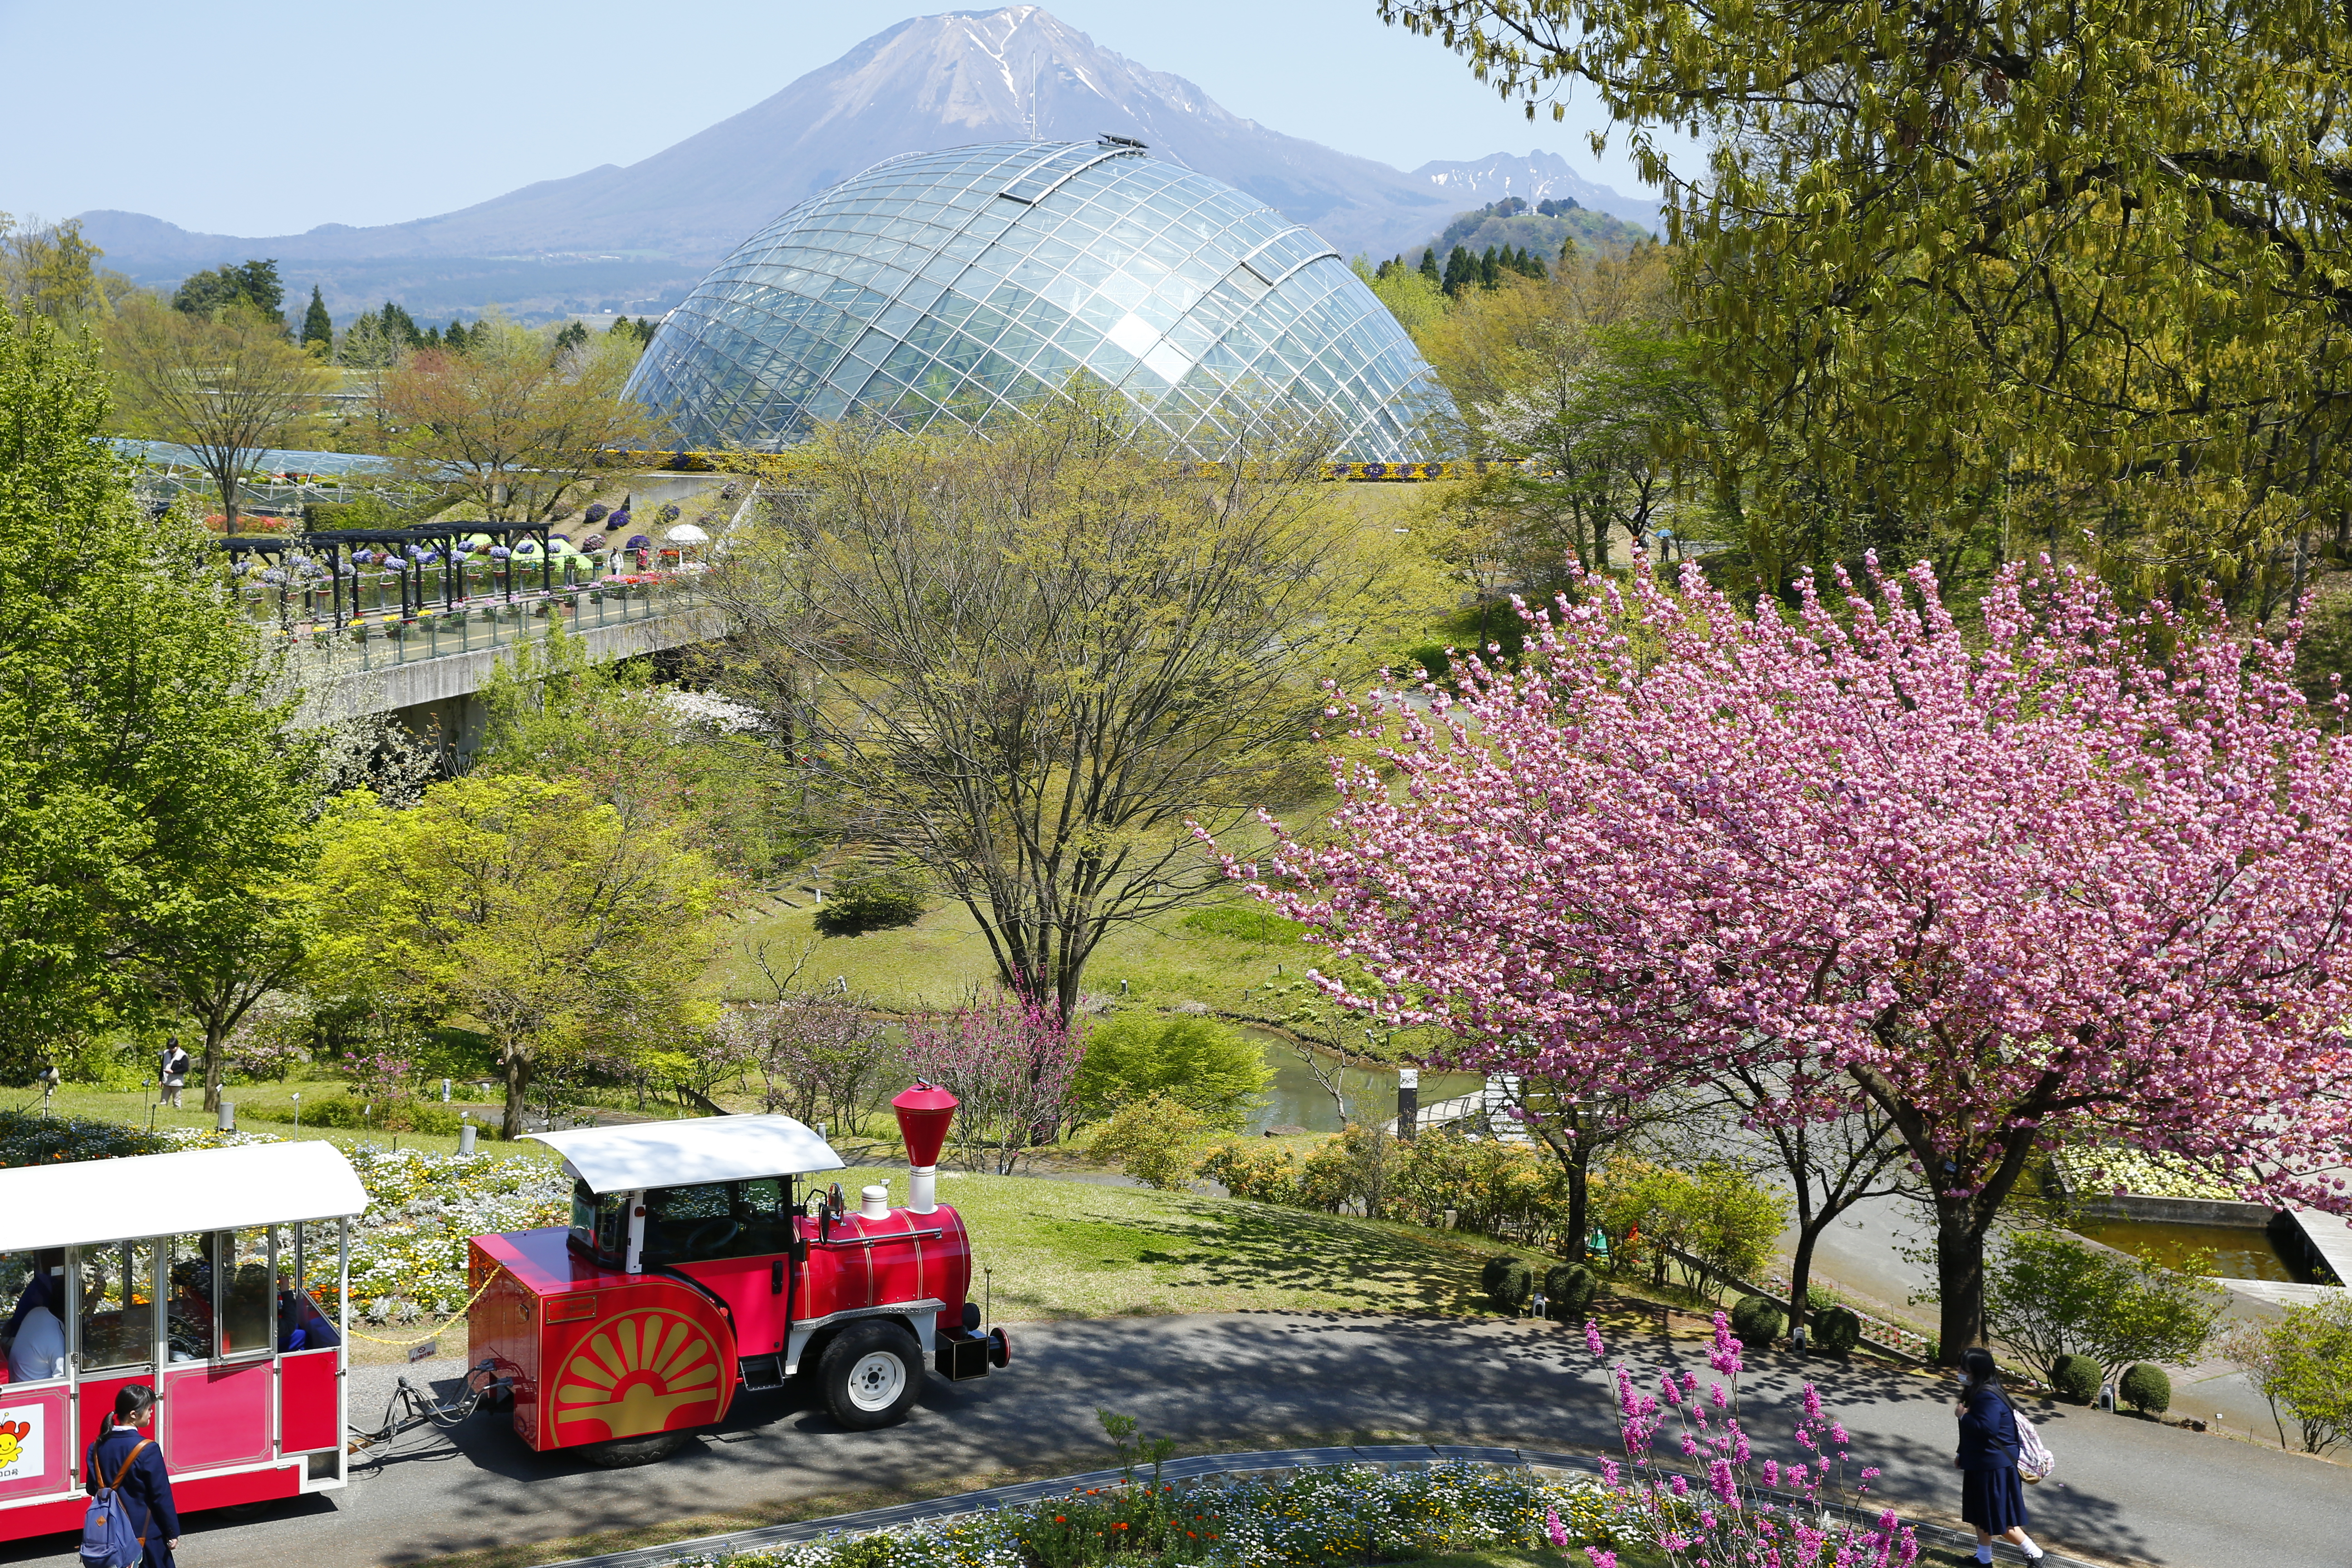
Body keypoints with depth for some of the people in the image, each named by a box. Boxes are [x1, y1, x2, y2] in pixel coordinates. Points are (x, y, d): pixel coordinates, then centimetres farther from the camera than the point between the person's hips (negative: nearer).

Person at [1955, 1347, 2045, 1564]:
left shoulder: (1988, 1396, -25)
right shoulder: (1980, 1392, 8)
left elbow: (1987, 1428, -35)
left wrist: (1964, 1416, -21)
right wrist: (1962, 1455, 21)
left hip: (1993, 1467, -11)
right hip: (1981, 1463, 11)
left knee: (1999, 1519, 0)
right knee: (1981, 1514, 19)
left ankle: (2034, 1553, 11)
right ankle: (1983, 1558, 30)